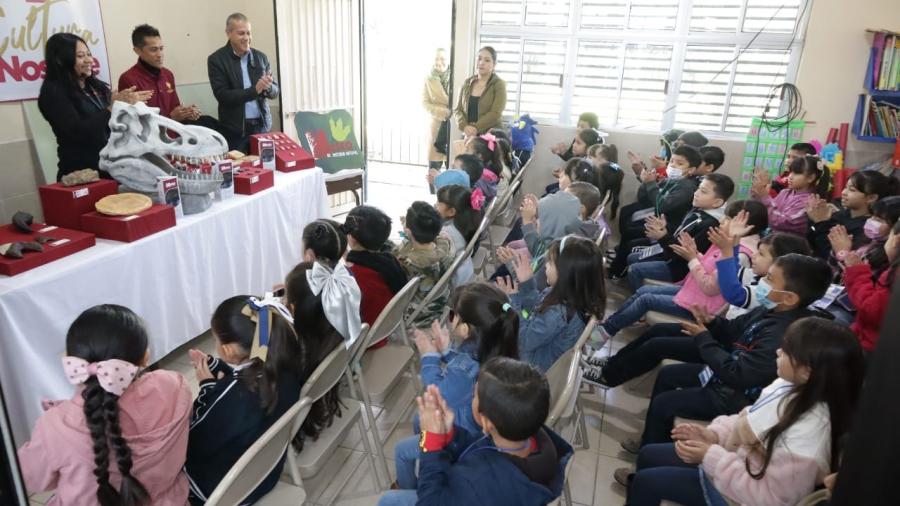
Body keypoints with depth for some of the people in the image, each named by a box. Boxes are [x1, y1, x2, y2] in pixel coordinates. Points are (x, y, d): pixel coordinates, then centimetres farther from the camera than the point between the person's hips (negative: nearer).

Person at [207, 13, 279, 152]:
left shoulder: (261, 57, 8)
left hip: (261, 126, 3)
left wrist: (268, 87, -14)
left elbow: (275, 92, 10)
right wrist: (255, 89, -20)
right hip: (235, 131, -3)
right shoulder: (216, 60, -3)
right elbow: (222, 96, -12)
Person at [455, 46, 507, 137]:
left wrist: (475, 128, -19)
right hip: (468, 136, 4)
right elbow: (458, 109, 8)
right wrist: (464, 126, -11)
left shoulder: (499, 85, -1)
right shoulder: (467, 83, 13)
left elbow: (495, 114, -11)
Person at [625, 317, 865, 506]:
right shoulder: (791, 385, -10)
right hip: (732, 458, 8)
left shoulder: (807, 437, -36)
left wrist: (711, 456, -27)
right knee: (648, 455, 14)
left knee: (646, 481, -1)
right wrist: (713, 434, -9)